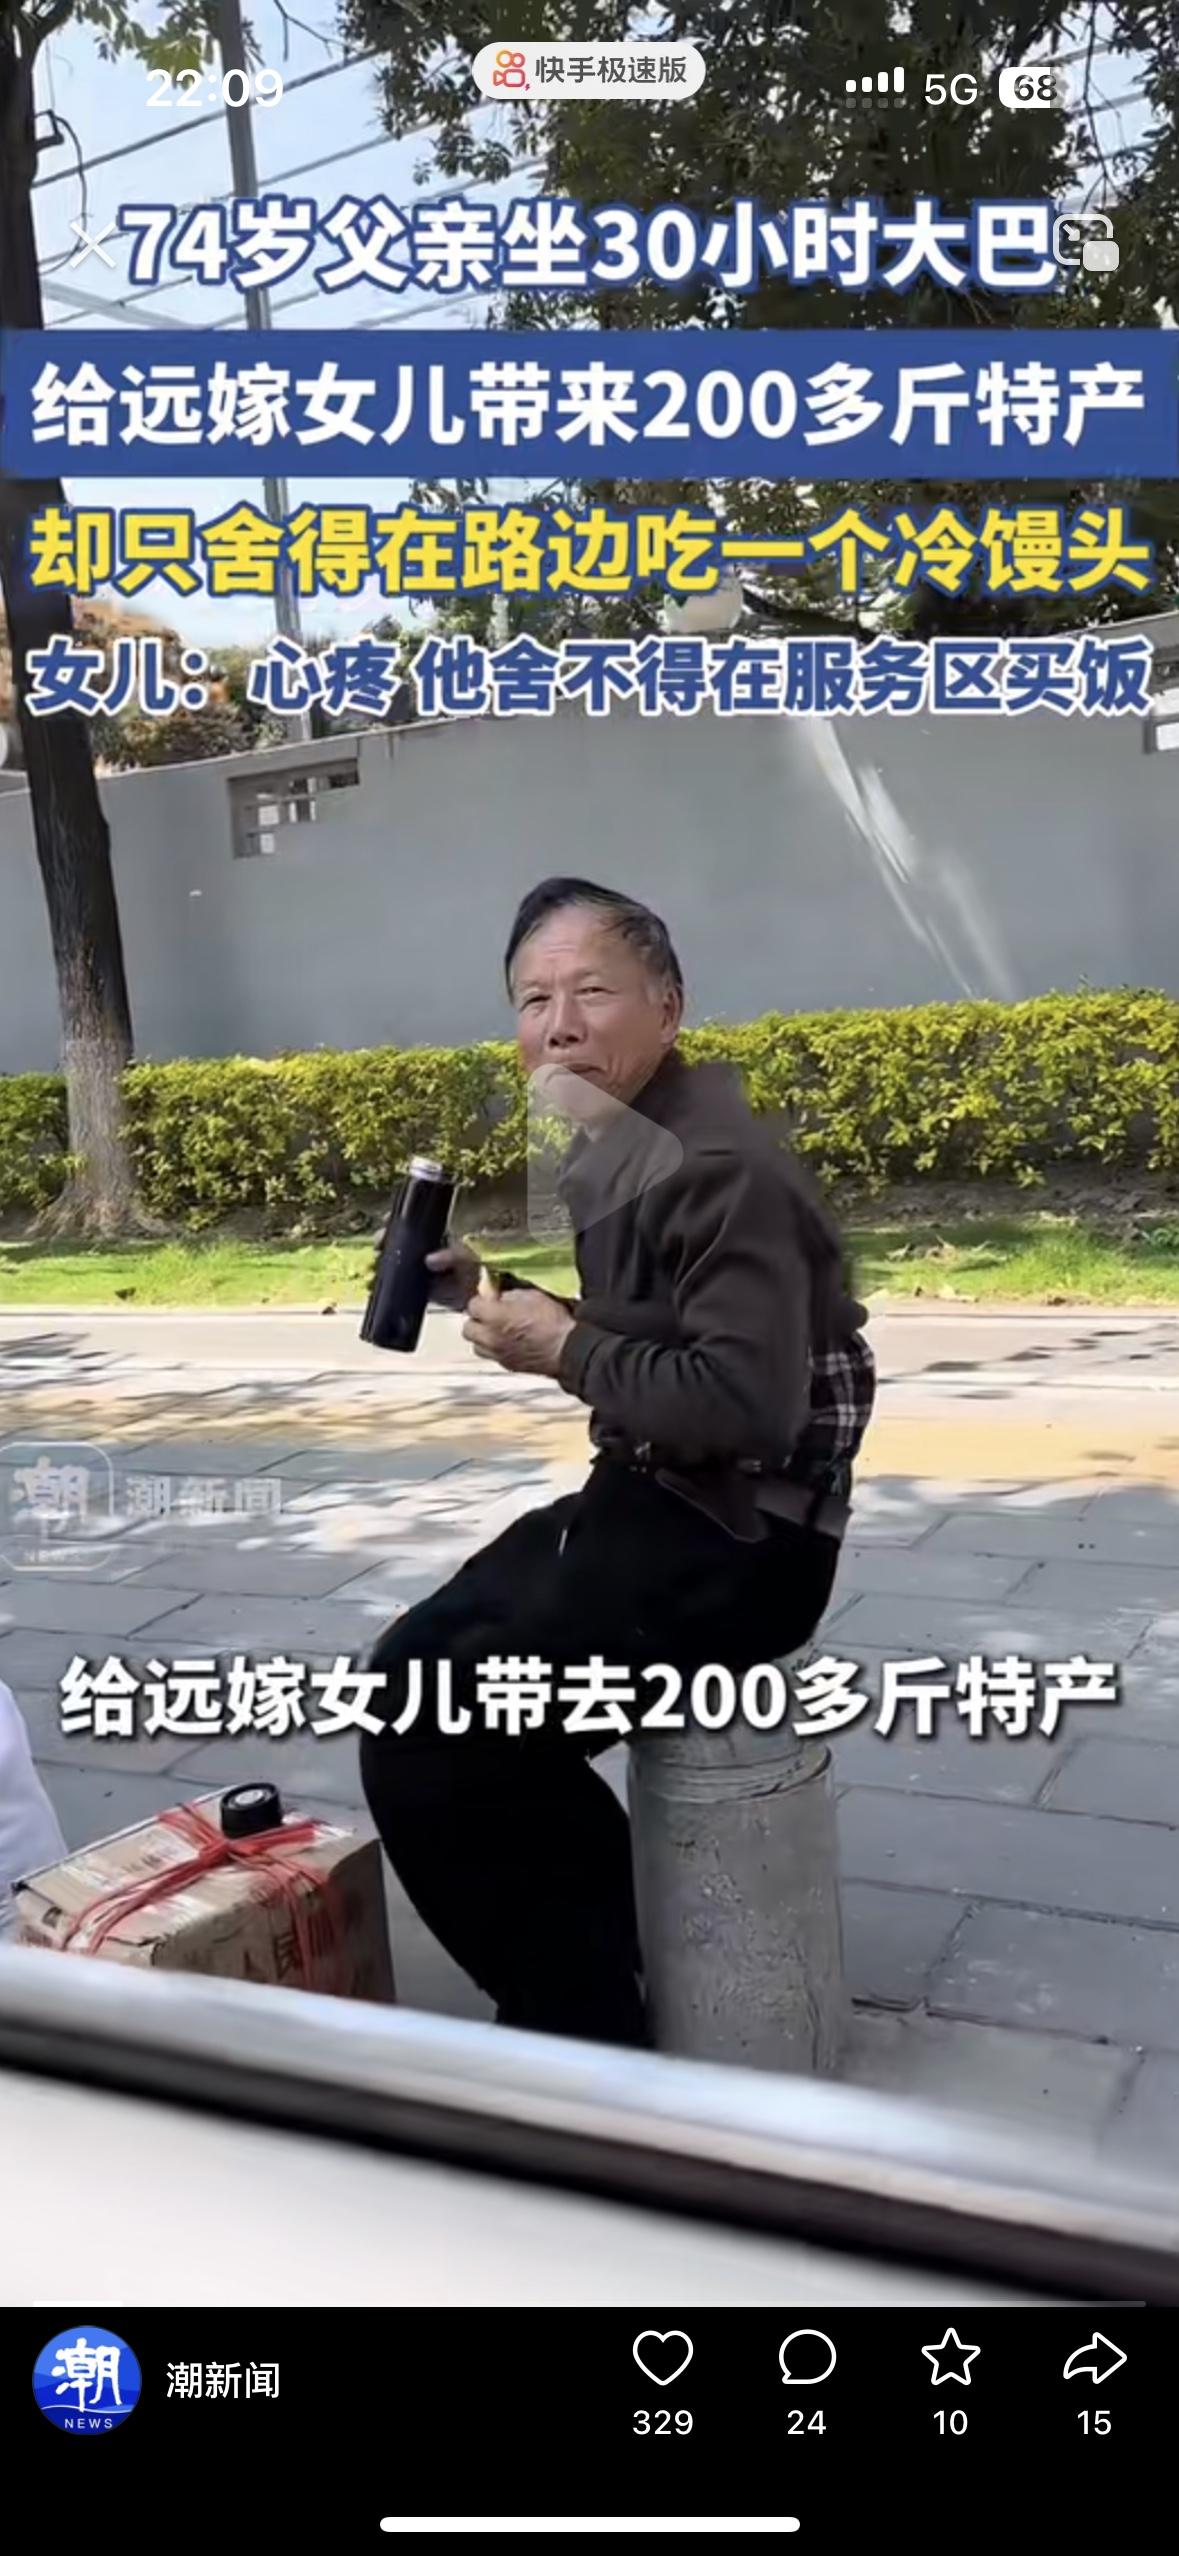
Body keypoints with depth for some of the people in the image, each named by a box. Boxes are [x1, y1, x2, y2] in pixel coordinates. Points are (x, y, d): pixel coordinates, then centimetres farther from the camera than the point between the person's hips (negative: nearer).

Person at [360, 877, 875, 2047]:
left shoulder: (720, 1165, -21)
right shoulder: (607, 1148, 9)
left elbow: (748, 1406, -30)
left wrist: (563, 1352, -19)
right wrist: (498, 1294, 4)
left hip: (739, 1541, -10)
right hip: (649, 1501, 10)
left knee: (421, 1745, -12)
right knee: (411, 1671, 16)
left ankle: (578, 2021, 8)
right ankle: (604, 1939, 27)